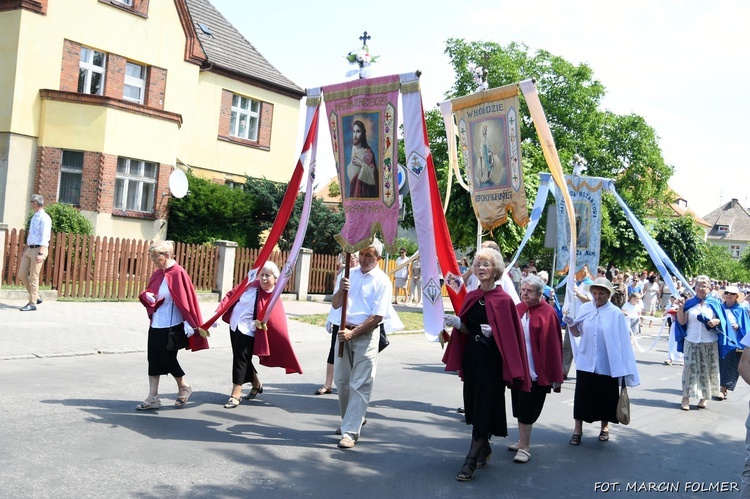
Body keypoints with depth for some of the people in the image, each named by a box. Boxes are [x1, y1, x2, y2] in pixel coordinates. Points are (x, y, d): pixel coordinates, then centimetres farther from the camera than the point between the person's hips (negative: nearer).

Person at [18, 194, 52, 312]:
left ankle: (32, 303, 1)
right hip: (29, 249, 9)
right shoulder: (34, 217, 15)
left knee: (33, 277, -6)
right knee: (22, 274, 8)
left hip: (38, 249, -9)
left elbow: (44, 237, -18)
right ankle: (35, 297, 18)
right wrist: (25, 249, 25)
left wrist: (41, 253, -25)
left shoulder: (44, 218, -12)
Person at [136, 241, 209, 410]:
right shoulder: (157, 274, 7)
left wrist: (189, 324, -17)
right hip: (156, 325, 7)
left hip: (172, 326, -7)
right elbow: (148, 294, 17)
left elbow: (185, 300, -15)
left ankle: (184, 388, 25)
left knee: (167, 359, 1)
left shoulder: (178, 273, -14)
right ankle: (153, 398, 14)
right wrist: (147, 296, -8)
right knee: (153, 360, 7)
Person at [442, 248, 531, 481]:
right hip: (472, 357, 6)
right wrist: (457, 324, -7)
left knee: (483, 409, -3)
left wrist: (493, 333, -26)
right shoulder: (471, 297, 7)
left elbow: (510, 335, -8)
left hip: (491, 360, -6)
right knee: (474, 406, 14)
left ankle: (471, 461, 1)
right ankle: (484, 448, 33)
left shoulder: (503, 300, -10)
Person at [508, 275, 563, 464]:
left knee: (526, 410, -2)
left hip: (535, 371, -5)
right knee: (519, 408, 14)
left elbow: (552, 346, -11)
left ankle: (524, 447, 8)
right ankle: (522, 442, 27)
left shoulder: (547, 313, -10)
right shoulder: (517, 309, 5)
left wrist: (554, 376, -11)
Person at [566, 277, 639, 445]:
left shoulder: (616, 313, -8)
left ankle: (604, 428, 31)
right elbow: (577, 333, 10)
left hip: (607, 365, -2)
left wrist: (623, 367, -8)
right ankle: (578, 429, 16)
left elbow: (622, 341, -7)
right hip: (586, 362, 2)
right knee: (582, 396, 4)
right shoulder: (584, 308, 1)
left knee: (605, 397, 10)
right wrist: (571, 324, -12)